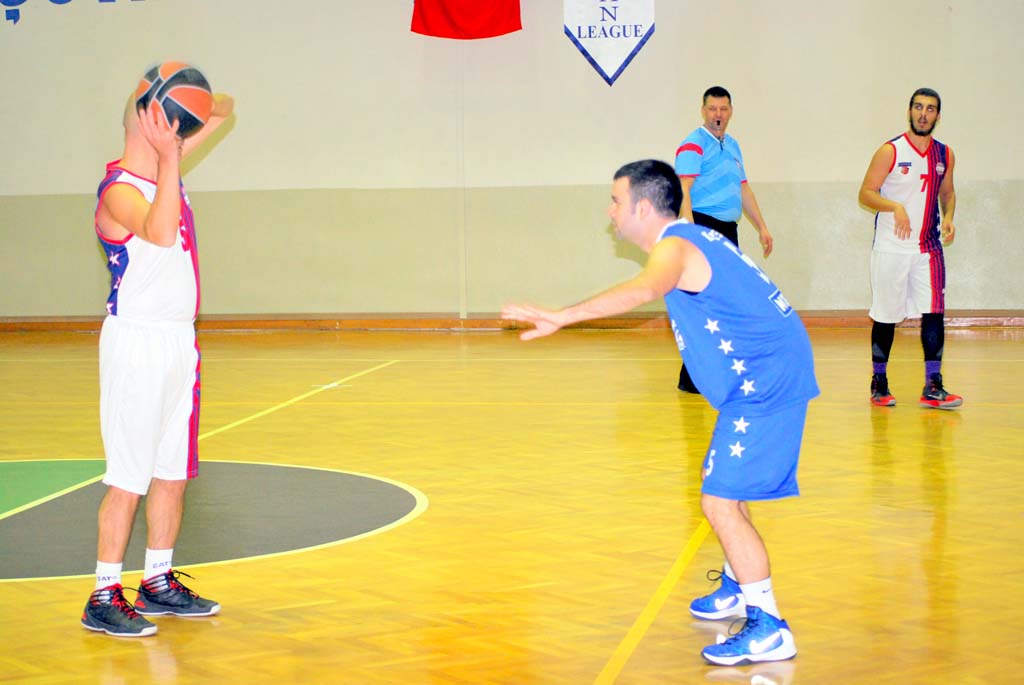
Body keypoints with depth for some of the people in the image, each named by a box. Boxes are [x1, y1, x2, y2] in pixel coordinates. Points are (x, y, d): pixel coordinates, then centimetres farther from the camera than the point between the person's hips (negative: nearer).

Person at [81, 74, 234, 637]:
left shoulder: (166, 164, 10)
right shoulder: (119, 190, -16)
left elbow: (223, 110, 20)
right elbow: (161, 233, -37)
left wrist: (213, 104, -3)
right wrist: (169, 157, -32)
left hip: (178, 340, 9)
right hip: (138, 343, -9)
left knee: (174, 471, 13)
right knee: (129, 478, -7)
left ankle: (159, 583, 23)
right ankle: (104, 598, -1)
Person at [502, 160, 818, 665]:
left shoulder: (674, 247, -19)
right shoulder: (690, 239, 13)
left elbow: (644, 289, -42)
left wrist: (562, 316, -51)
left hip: (766, 385, -11)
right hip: (761, 380, 11)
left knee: (720, 502, -12)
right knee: (720, 484, 24)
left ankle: (769, 629, -7)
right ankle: (737, 588, 42)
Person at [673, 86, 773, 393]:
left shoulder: (732, 146, 18)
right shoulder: (693, 146, -8)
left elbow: (744, 189, 26)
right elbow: (683, 191, -18)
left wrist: (761, 227, 23)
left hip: (728, 229, 9)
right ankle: (691, 377, -7)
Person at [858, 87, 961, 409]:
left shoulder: (944, 155, 7)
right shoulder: (890, 152, -7)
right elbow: (866, 194, -9)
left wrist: (948, 217, -1)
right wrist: (895, 206, -25)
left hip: (928, 247, 4)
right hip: (891, 247, -3)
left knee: (933, 313, -5)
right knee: (885, 316, 5)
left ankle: (933, 387, -2)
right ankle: (879, 383, 18)